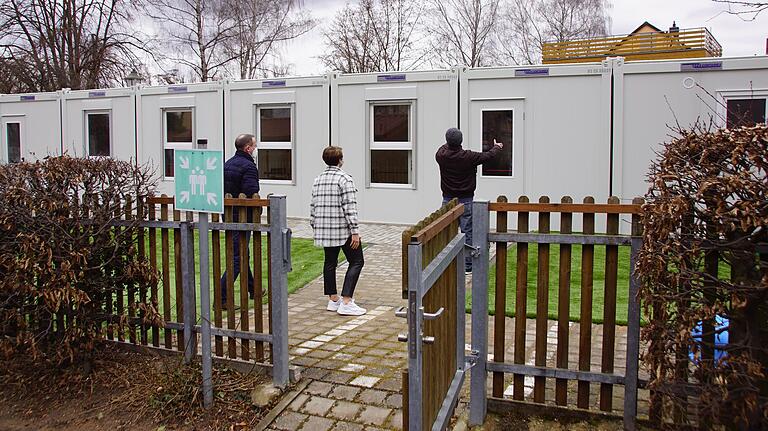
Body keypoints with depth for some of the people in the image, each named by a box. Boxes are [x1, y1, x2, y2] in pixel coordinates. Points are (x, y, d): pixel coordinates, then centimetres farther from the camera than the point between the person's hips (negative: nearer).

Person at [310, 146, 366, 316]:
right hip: (343, 229, -7)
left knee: (330, 262, 15)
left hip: (324, 229, 7)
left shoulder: (318, 180, 11)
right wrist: (355, 231, -15)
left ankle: (333, 299, 21)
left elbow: (313, 206, 13)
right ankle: (346, 302, -7)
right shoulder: (345, 179, -10)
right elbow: (349, 207, -16)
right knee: (356, 262, 0)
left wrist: (315, 227, 21)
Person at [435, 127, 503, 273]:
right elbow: (487, 156, 3)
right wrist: (497, 147, 25)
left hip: (448, 199, 3)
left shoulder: (441, 155, -8)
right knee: (467, 232, 3)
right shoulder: (469, 156, -14)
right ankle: (467, 265, 7)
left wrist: (449, 144, 40)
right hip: (466, 200, -3)